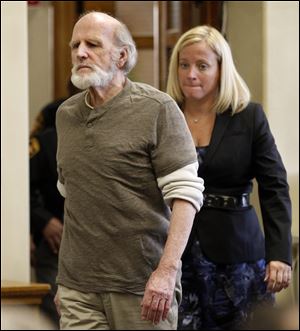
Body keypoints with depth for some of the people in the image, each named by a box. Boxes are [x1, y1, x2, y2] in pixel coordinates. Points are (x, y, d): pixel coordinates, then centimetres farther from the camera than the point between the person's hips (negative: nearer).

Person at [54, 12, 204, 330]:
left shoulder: (157, 109, -5)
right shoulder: (65, 115, 13)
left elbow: (186, 193, -11)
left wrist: (167, 270, -20)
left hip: (144, 287, -4)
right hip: (78, 289, 4)